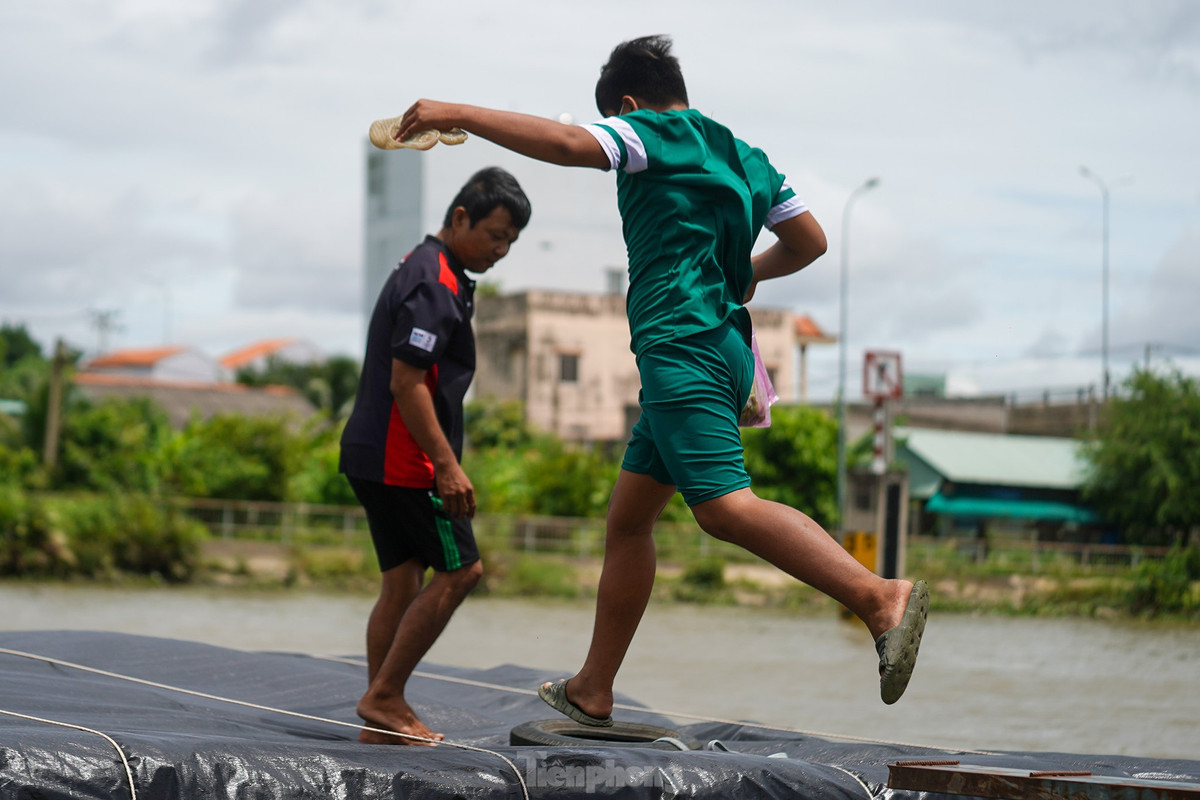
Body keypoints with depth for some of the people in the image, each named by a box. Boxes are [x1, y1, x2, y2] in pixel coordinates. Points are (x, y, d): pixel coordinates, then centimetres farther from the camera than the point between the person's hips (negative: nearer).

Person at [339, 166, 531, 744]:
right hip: (403, 460, -10)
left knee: (403, 582, 10)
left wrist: (440, 459, 24)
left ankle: (382, 717, 11)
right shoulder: (435, 284, -15)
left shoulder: (424, 269, 18)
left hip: (372, 456, 10)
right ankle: (385, 696, -4)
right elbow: (406, 382, -22)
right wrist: (447, 465, -21)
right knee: (459, 570, -6)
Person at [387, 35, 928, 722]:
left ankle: (881, 597, -36)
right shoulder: (745, 158, 21)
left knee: (726, 506, -24)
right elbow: (811, 241, 26)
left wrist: (458, 114, -15)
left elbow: (570, 144, -20)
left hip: (681, 346, -10)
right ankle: (594, 692, 22)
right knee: (628, 518, 16)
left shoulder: (651, 133, -3)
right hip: (723, 345, 10)